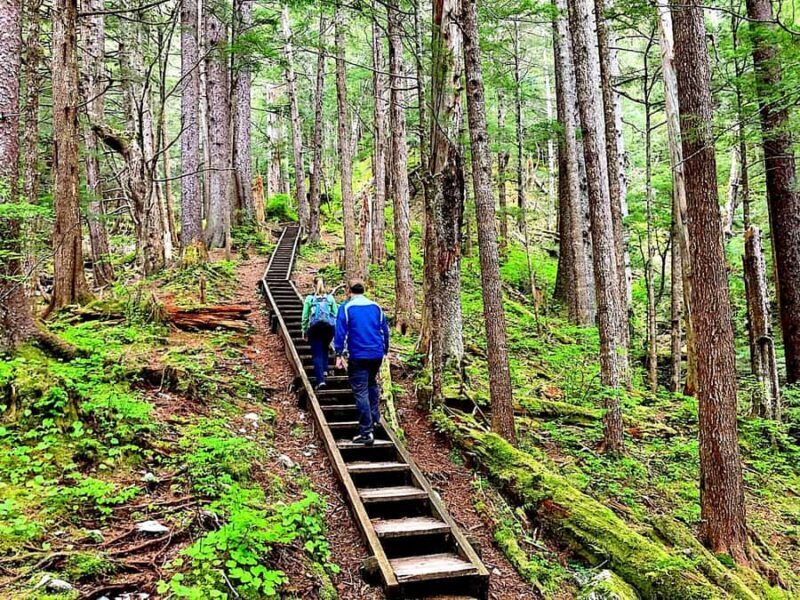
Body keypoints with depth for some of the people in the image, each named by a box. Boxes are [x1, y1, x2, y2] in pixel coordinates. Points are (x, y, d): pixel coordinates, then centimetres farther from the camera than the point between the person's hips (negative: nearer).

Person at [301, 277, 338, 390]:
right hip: (329, 326, 2)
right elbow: (336, 315, 7)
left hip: (315, 327, -2)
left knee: (317, 354, 0)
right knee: (325, 348, 27)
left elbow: (305, 317, 7)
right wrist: (336, 330, 14)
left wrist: (304, 331, 16)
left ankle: (320, 379, -11)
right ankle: (324, 369, 19)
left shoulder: (309, 298, 5)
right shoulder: (330, 298, 8)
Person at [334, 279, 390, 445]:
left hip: (358, 356, -4)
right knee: (372, 384, 28)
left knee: (361, 392, -1)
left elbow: (340, 333, -8)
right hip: (377, 355, 5)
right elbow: (385, 331, 11)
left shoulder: (346, 308, -4)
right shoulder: (376, 307, 8)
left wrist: (339, 355, -4)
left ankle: (367, 432, -2)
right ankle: (375, 417, 27)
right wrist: (385, 351, 20)